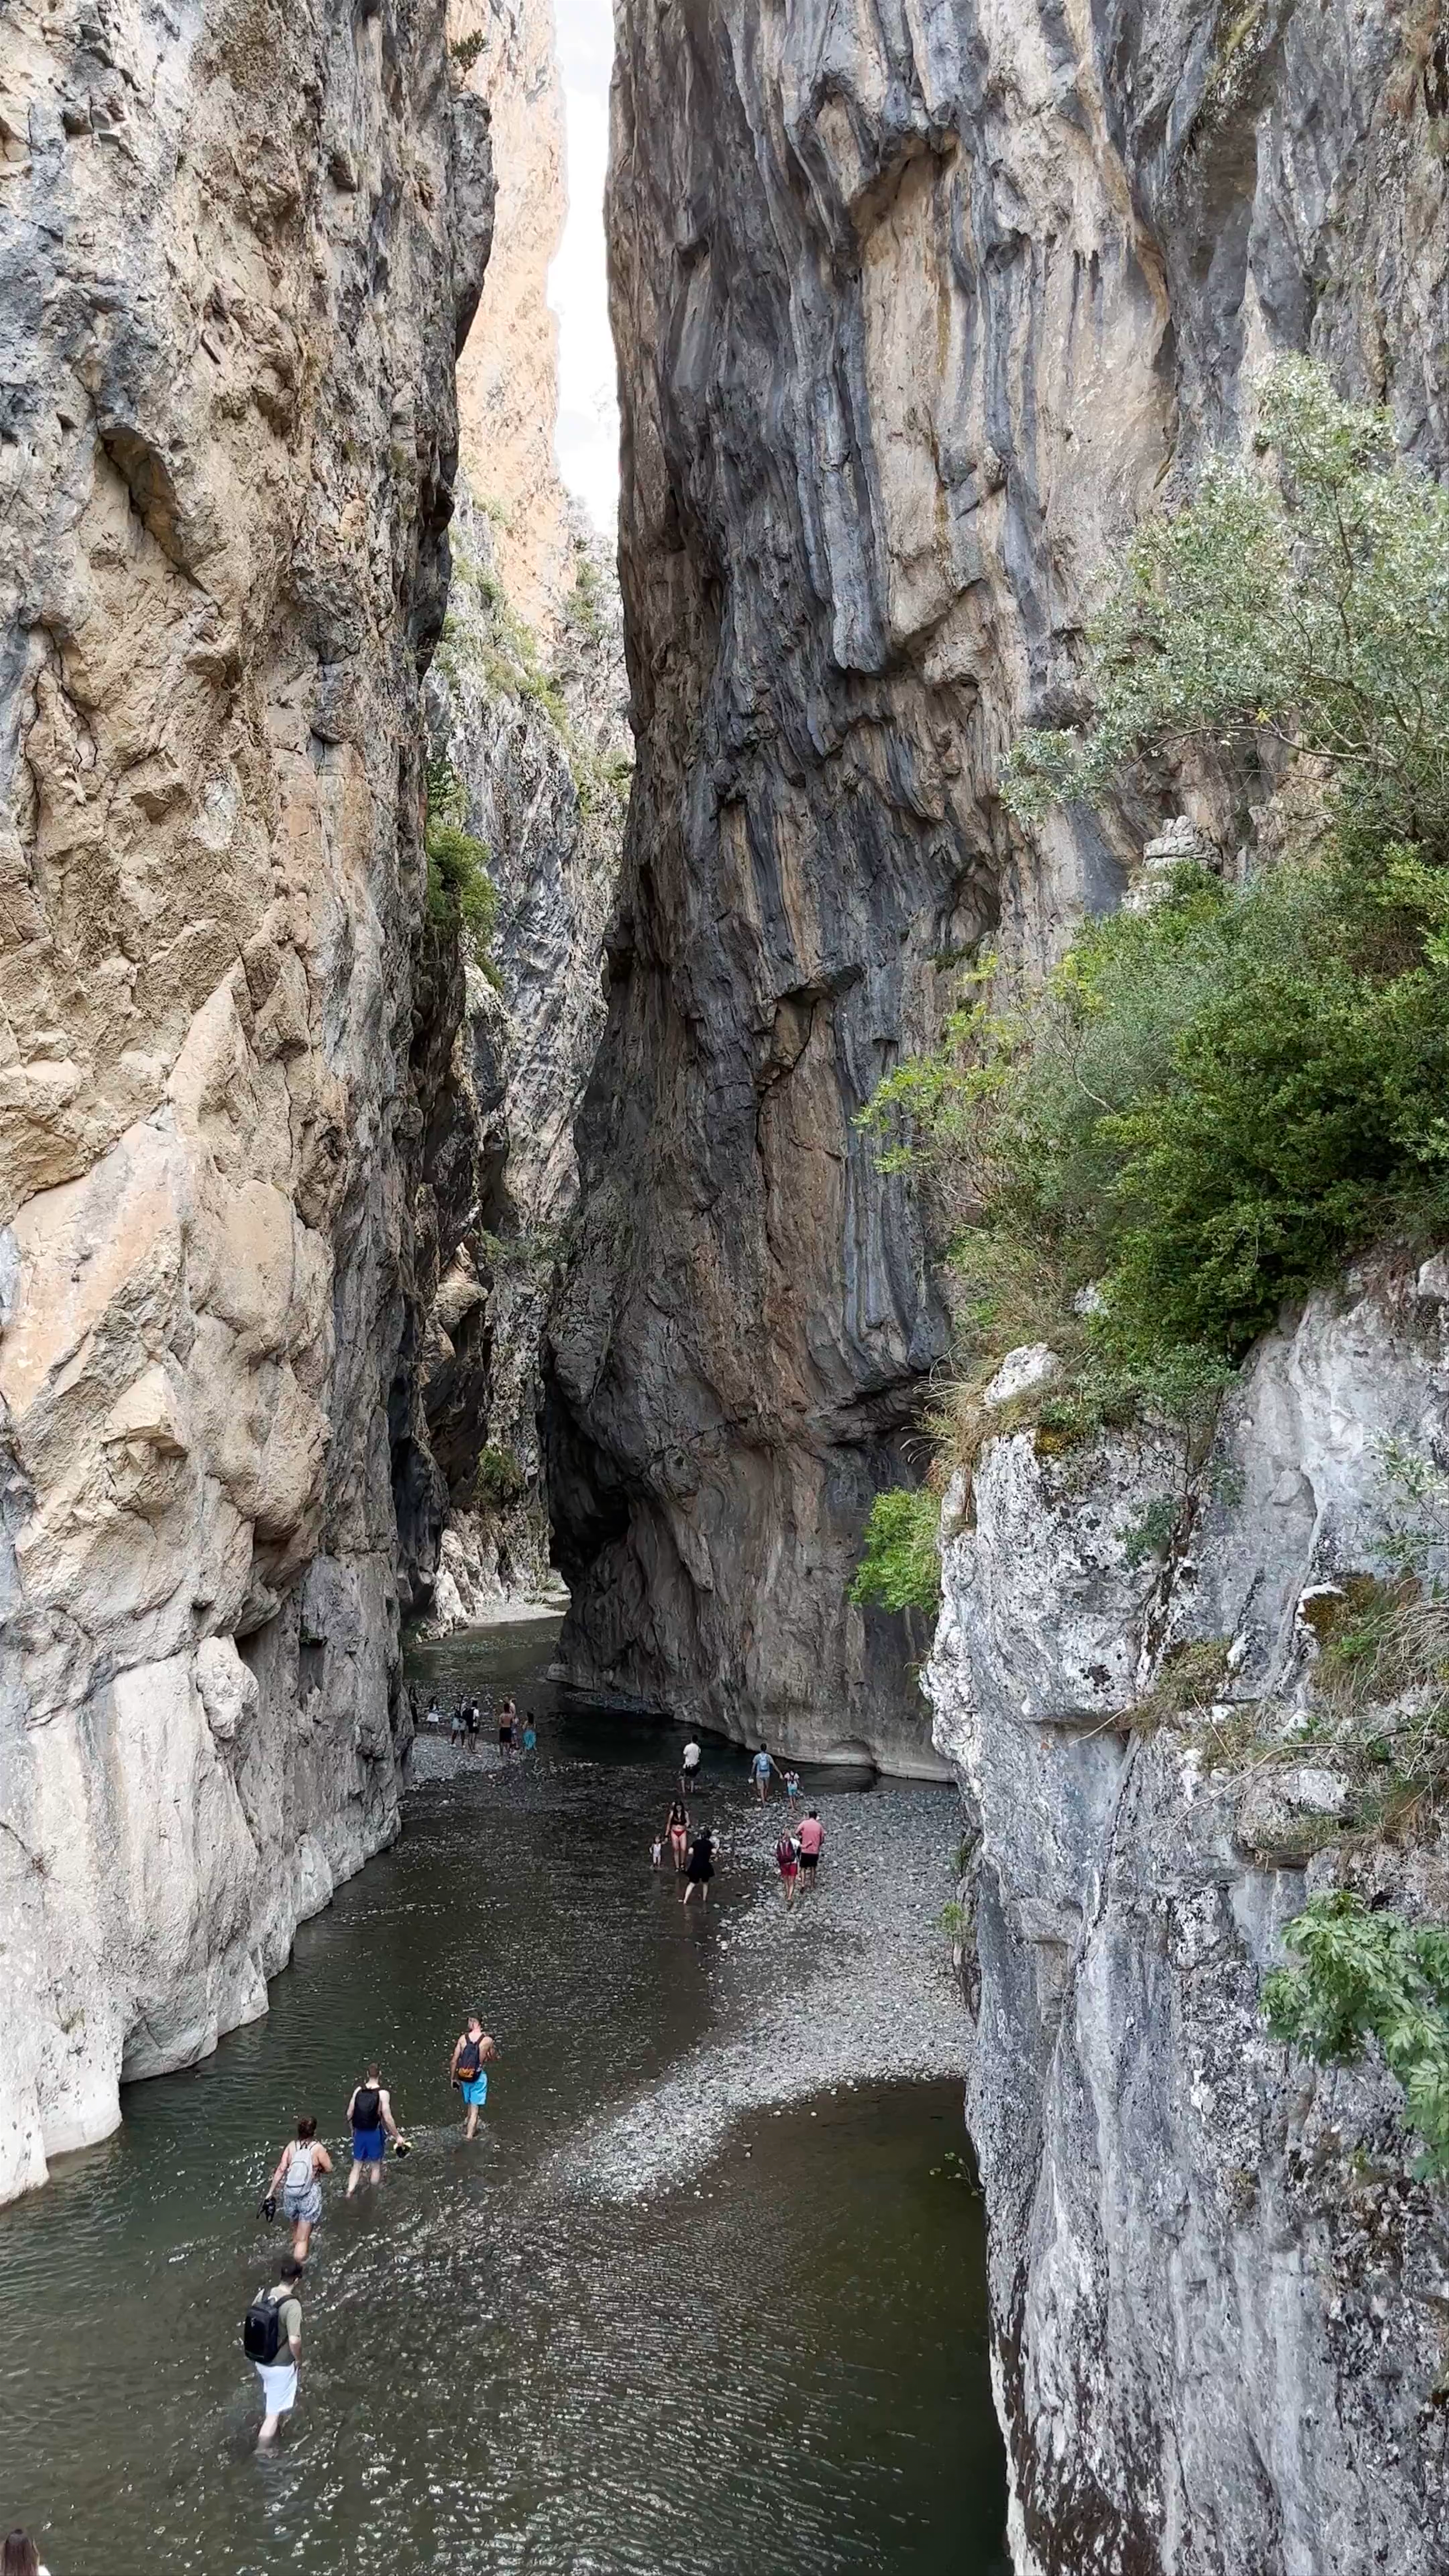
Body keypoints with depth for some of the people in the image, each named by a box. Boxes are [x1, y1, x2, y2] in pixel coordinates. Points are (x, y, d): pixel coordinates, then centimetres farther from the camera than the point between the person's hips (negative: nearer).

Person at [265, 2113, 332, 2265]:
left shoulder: (291, 2146, -7)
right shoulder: (318, 2148, -17)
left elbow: (281, 2170, -8)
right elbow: (329, 2169, -10)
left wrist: (271, 2192, -1)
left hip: (290, 2194, 4)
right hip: (310, 2196, -4)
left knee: (296, 2230, 30)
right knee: (303, 2239, 3)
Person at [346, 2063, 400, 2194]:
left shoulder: (358, 2090, -3)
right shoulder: (383, 2093, -15)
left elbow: (349, 2114, 2)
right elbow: (388, 2118, -18)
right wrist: (397, 2136, -8)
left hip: (359, 2132, 3)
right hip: (375, 2133, -3)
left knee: (357, 2166, 15)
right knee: (376, 2166, 15)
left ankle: (349, 2192, 3)